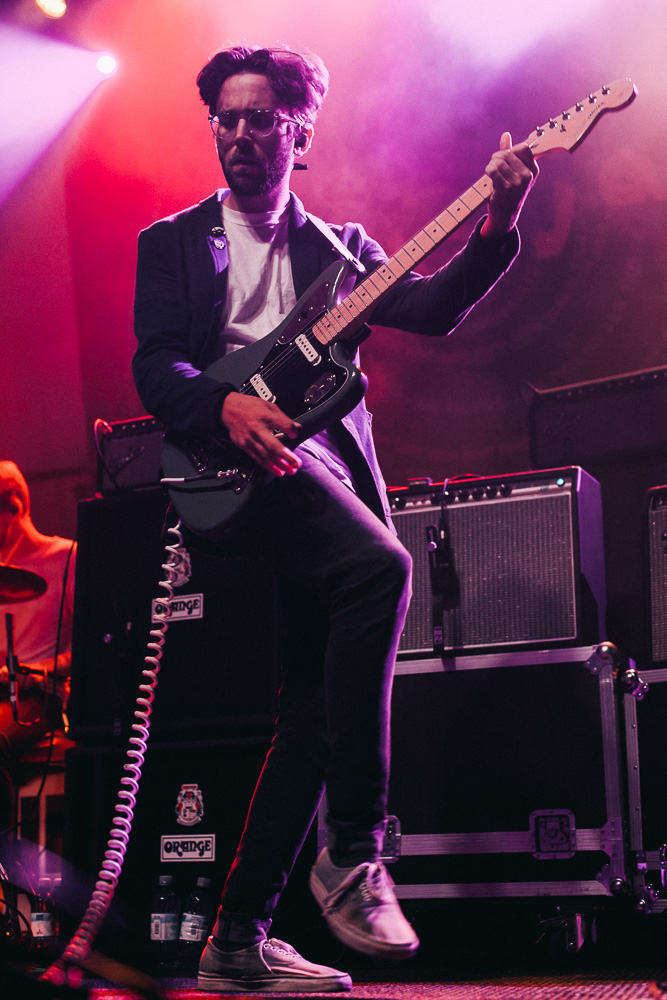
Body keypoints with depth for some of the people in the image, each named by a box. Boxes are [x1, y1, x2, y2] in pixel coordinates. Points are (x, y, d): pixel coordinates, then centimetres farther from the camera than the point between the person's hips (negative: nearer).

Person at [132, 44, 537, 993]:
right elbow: (153, 366, 1)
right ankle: (352, 853, -25)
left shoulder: (338, 246, 23)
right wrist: (228, 404, -20)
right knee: (380, 566, -32)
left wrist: (495, 227, -11)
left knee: (313, 711, -2)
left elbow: (430, 308, 6)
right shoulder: (173, 241, 16)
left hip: (324, 466, 4)